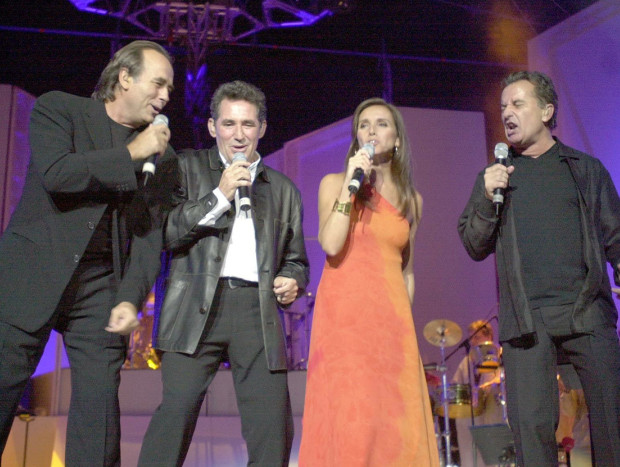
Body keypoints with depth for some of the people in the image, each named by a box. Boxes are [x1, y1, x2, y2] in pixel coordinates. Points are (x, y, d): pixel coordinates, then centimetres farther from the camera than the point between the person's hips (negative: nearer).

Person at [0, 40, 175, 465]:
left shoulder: (161, 153, 11)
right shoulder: (58, 108, 4)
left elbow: (150, 233, 5)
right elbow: (54, 173, -14)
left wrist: (131, 298, -8)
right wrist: (131, 154, -10)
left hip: (102, 288, 3)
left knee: (99, 406, 0)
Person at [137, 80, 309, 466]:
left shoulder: (284, 189, 22)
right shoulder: (187, 167, 14)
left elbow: (295, 259, 28)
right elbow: (165, 232, 1)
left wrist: (291, 281, 5)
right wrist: (219, 196, -5)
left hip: (258, 308, 3)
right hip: (197, 306, -3)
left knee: (273, 424, -4)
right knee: (178, 410, -16)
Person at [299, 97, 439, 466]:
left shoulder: (411, 199, 15)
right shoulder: (335, 183, 5)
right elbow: (331, 246, -12)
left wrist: (406, 319, 13)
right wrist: (351, 184, -13)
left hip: (391, 317, 3)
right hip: (345, 313, -3)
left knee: (397, 417, 0)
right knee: (349, 415, -10)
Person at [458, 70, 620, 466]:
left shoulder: (586, 169, 13)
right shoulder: (494, 176, 15)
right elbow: (474, 247, 10)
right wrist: (487, 198, -5)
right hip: (526, 320, 0)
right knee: (531, 424, -4)